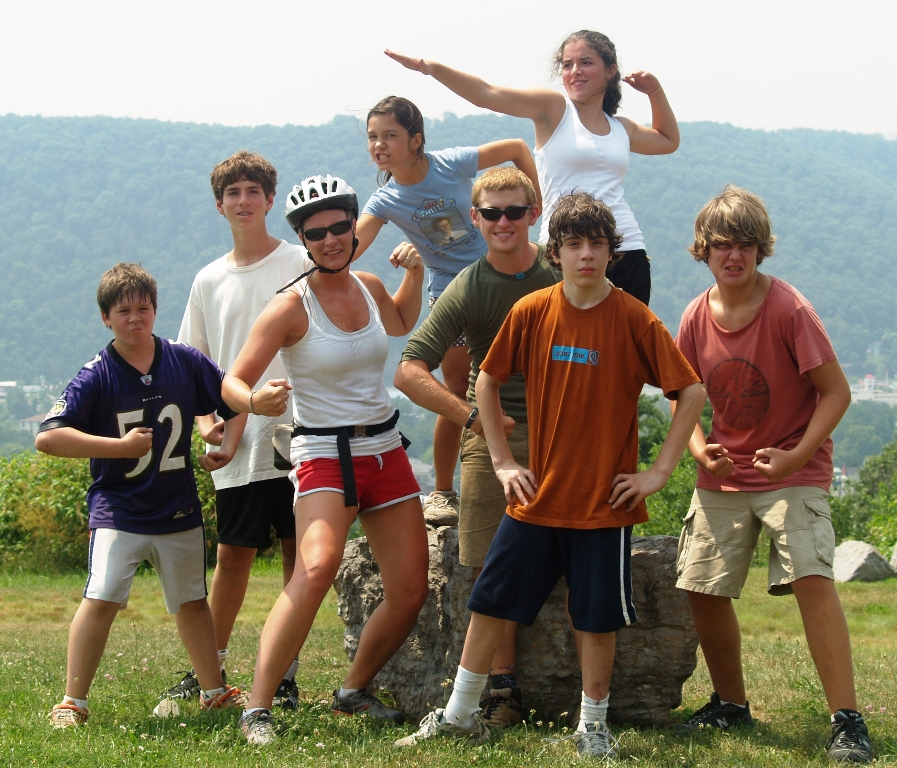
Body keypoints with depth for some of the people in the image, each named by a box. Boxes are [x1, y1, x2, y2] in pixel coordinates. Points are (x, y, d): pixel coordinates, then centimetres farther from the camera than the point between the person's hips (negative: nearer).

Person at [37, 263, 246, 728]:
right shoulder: (97, 376, -11)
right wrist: (121, 446, -20)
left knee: (191, 602, 16)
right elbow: (47, 437, -20)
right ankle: (72, 702, -10)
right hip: (117, 510, -3)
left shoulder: (185, 362, -1)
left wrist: (227, 446, -2)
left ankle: (214, 691, 32)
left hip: (179, 510, 4)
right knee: (102, 598, -17)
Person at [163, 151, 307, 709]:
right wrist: (206, 421, 2)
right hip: (237, 449, 3)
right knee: (232, 556, 8)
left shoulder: (300, 265, 1)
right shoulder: (210, 281, 13)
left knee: (298, 555, 1)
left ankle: (287, 676, 7)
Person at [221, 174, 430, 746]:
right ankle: (258, 709, -27)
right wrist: (255, 402, -36)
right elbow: (234, 382, -14)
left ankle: (355, 692, 27)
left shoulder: (369, 287, 7)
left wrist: (415, 274, 14)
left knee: (412, 591, 4)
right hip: (325, 454, -6)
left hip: (386, 450, 7)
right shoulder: (291, 306, -11)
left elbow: (400, 325, 32)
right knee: (316, 569, -31)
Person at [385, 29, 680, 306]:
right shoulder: (553, 108, 3)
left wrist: (655, 91, 23)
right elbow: (488, 95, -8)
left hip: (626, 251, 4)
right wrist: (432, 68, -20)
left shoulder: (621, 129, 18)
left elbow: (669, 141, 38)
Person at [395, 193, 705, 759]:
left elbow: (692, 392, -6)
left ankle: (593, 724, 19)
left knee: (597, 615, 4)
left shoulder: (633, 319, -9)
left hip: (605, 498, -3)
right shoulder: (531, 312, -2)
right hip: (538, 496, 3)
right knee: (492, 600, 6)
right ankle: (461, 714, 18)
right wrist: (503, 461, 6)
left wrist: (661, 471, -9)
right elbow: (487, 382, 12)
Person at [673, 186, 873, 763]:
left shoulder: (788, 309, -16)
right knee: (703, 590, 4)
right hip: (724, 475, 5)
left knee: (812, 577, -23)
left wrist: (796, 456, -24)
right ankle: (731, 705, 28)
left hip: (794, 471, -5)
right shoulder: (696, 319, -1)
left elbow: (836, 392, -13)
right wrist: (699, 449, -10)